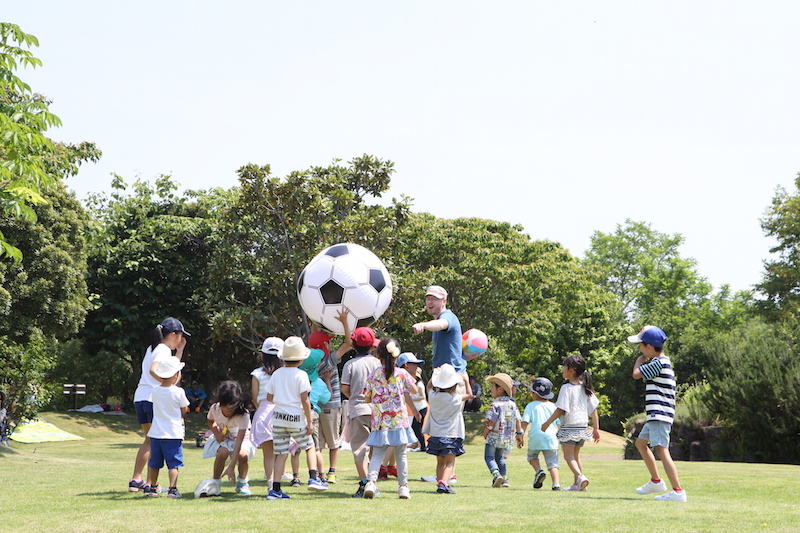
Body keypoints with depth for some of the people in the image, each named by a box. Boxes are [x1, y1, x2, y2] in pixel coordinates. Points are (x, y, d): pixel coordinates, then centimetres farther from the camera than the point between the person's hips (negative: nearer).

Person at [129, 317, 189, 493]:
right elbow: (153, 370, -25)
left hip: (140, 398, 9)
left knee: (150, 439, 18)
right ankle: (151, 483, -4)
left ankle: (136, 479, 18)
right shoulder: (163, 350, -8)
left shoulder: (152, 348, 21)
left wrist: (179, 351, 24)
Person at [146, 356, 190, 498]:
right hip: (173, 434, -4)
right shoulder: (179, 392, -10)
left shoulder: (154, 391, 1)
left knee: (154, 462, 14)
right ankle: (173, 488, -8)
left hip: (156, 433, 4)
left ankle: (151, 486, 23)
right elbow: (184, 410, 1)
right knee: (173, 463, -1)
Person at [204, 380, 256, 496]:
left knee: (243, 455, -35)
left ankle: (242, 483, -3)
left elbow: (239, 441, -37)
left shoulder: (243, 415, -31)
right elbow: (211, 422, 8)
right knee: (222, 452, -34)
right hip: (223, 438, 2)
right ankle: (215, 482, -8)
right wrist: (216, 433, -16)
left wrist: (231, 467, -43)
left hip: (242, 438, -2)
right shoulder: (215, 409, -19)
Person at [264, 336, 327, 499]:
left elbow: (269, 397, 10)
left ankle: (275, 489, 1)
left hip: (278, 417, 4)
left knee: (281, 453, 6)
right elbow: (304, 400, -11)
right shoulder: (301, 374, -7)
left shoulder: (276, 374, 7)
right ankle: (313, 478, 0)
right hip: (296, 418, -4)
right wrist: (310, 421, -7)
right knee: (309, 447, 14)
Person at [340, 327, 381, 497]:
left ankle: (364, 483, -13)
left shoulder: (350, 364, -3)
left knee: (360, 447, -3)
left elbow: (344, 389, -5)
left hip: (358, 409, -2)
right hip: (376, 409, 2)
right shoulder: (377, 363, 2)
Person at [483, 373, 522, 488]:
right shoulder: (512, 404, 5)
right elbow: (518, 420, 5)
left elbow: (491, 422, -19)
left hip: (494, 436, -7)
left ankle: (496, 474, -20)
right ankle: (504, 479, 15)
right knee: (500, 458, 21)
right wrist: (519, 433, 15)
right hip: (507, 438, 7)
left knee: (489, 457, 1)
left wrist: (485, 433, -5)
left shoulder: (496, 404, -17)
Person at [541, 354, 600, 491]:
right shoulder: (585, 388, 7)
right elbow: (593, 409, 8)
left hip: (569, 427, -7)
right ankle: (577, 484, 19)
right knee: (576, 455, 18)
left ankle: (580, 476, -24)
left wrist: (547, 423, -7)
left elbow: (560, 410, -16)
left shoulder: (566, 388, -14)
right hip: (582, 427, 7)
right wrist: (596, 429, 13)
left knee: (568, 455, -2)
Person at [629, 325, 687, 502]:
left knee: (661, 450, -17)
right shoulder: (662, 362, 18)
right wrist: (643, 360, 15)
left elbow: (636, 374, -14)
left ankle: (678, 491, -22)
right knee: (640, 443, 24)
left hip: (660, 415, -11)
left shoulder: (658, 363, -15)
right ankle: (656, 481, 31)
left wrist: (640, 360, 1)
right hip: (655, 416, 11)